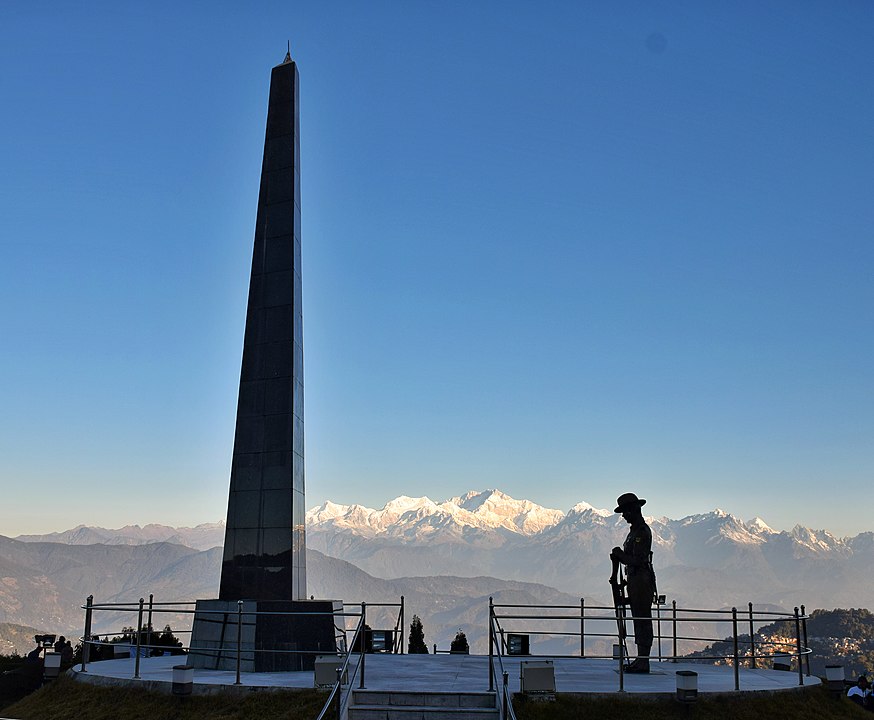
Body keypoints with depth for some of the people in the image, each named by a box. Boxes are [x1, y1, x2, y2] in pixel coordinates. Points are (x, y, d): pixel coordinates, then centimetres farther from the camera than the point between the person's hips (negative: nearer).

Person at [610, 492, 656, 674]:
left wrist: (620, 556, -8)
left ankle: (643, 661, -6)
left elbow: (638, 560, -21)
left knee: (643, 620, -8)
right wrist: (620, 556, 4)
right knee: (639, 620, 13)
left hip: (642, 580, -11)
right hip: (635, 580, 11)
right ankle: (641, 659, 18)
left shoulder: (642, 532, -16)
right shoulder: (635, 530, 17)